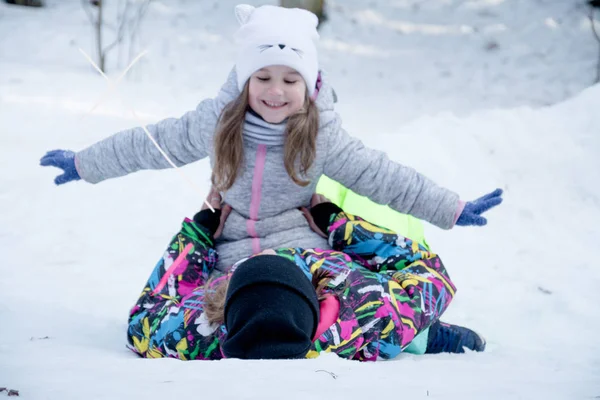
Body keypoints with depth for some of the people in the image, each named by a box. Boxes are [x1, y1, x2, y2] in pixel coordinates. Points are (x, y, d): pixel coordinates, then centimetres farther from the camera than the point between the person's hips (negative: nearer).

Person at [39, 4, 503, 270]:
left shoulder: (322, 132, -6)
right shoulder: (216, 121, -3)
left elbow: (381, 175, -2)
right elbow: (150, 144, 7)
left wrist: (454, 210, -4)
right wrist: (82, 163, 13)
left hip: (302, 246, -2)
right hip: (237, 255, 2)